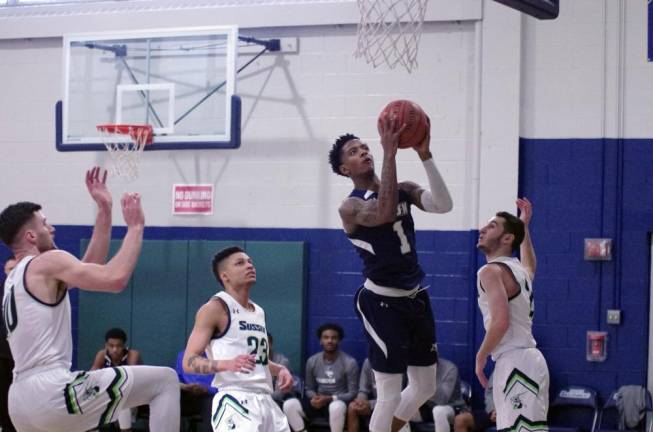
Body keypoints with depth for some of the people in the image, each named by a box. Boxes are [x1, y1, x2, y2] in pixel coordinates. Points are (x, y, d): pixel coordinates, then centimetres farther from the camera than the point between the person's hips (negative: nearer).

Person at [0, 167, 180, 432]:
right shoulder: (48, 262, -4)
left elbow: (92, 269, 29)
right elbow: (115, 279, -16)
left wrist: (104, 210, 29)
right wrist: (135, 226, -3)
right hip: (52, 391, -9)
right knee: (164, 381, -2)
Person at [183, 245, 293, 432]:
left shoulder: (258, 312, 19)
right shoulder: (215, 308, -6)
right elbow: (189, 362, -11)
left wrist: (279, 369, 11)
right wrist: (227, 364, -27)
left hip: (265, 401, 9)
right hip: (235, 402, -9)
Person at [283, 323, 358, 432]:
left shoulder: (349, 362, -7)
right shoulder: (312, 361, 6)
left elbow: (352, 393, -7)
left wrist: (330, 399, -20)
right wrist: (314, 397, -10)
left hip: (338, 402, -4)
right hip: (318, 403, 4)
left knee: (336, 407, -42)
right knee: (289, 404, -22)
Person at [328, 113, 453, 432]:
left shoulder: (403, 190, 6)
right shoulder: (351, 207, -13)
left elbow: (443, 205, -12)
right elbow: (385, 213, -35)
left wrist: (425, 155, -21)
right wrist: (390, 153, -36)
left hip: (415, 298, 7)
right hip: (382, 302, -7)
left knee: (425, 387, 15)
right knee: (390, 395, -5)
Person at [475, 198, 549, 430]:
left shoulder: (491, 271, -10)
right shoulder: (518, 269, 17)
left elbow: (501, 321, -22)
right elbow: (530, 265, 45)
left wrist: (481, 357, -9)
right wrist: (524, 226, 46)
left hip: (514, 362, -10)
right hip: (526, 359, 10)